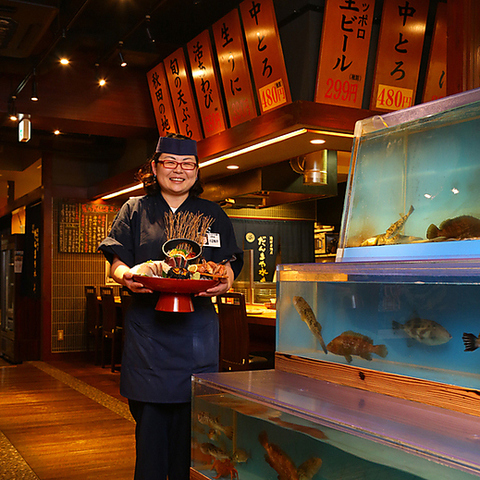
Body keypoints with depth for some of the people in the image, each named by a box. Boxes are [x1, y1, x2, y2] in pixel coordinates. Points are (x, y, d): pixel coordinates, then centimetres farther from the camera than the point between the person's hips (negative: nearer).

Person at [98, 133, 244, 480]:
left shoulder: (214, 215, 13)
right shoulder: (135, 210, 10)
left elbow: (230, 263, 10)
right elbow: (117, 261, 5)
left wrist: (225, 280, -13)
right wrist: (126, 277, -19)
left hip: (196, 326, 1)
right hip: (147, 325, 0)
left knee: (190, 412, 2)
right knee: (150, 412, 1)